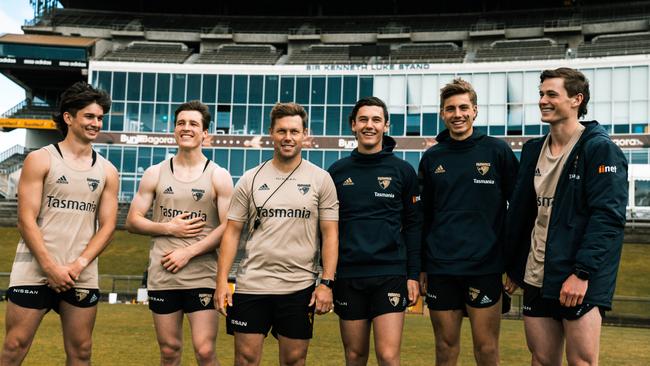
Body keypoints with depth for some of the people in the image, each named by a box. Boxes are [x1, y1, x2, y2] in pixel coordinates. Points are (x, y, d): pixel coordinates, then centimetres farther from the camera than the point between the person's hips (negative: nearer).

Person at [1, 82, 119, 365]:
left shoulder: (107, 171, 9)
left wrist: (78, 265, -9)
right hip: (34, 273, -3)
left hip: (82, 278, 3)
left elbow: (107, 225, 5)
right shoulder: (40, 160, -1)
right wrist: (51, 268, -14)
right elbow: (26, 220, -6)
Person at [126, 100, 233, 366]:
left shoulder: (218, 177, 1)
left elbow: (229, 227, -6)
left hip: (203, 277, -2)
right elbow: (132, 221, 7)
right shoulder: (155, 174, 7)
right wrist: (169, 228, -9)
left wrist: (188, 252, -13)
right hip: (162, 276, 2)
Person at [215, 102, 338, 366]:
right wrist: (222, 280, -3)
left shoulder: (320, 179, 2)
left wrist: (327, 283, -8)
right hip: (251, 284, 1)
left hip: (300, 287, -1)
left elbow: (330, 234, 0)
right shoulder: (250, 179, 5)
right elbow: (232, 232, 5)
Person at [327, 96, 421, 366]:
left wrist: (413, 275, -2)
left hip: (390, 275, -2)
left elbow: (413, 226, 3)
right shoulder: (337, 171, 7)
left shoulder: (403, 171, 3)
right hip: (347, 276, 2)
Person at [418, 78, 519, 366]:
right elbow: (425, 216, 13)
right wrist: (421, 267, 10)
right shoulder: (432, 158, 8)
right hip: (440, 269, 3)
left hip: (485, 267, -2)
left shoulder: (497, 151, 0)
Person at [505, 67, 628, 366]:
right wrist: (513, 266, 14)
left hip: (579, 282, -6)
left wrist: (582, 272, -21)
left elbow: (608, 216, -15)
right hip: (535, 277, 6)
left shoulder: (600, 149, -7)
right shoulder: (533, 150, 12)